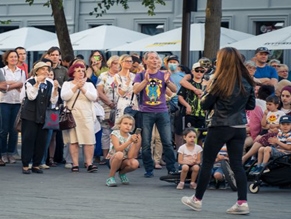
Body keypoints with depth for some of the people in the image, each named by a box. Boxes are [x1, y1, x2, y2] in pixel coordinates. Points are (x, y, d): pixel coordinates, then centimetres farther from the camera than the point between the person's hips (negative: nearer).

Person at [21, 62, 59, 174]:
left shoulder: (50, 84, 8)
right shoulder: (30, 82, -2)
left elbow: (53, 101, 2)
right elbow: (31, 96, -17)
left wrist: (55, 89, -13)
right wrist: (37, 83, -22)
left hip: (44, 117, 4)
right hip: (30, 116, -4)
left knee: (41, 141, 4)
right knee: (28, 140, -3)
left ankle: (36, 165, 13)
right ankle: (25, 165, 3)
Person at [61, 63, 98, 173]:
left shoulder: (89, 85, 13)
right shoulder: (67, 84, 9)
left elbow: (94, 97, -3)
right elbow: (64, 96, -9)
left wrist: (82, 88, -7)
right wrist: (76, 87, -9)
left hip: (86, 116, 1)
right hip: (72, 115, -1)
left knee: (89, 141, -8)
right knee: (73, 141, -2)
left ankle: (89, 164, -6)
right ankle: (75, 164, 1)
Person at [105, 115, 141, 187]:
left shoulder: (131, 137, -2)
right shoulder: (115, 134, -9)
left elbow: (130, 156, -14)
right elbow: (118, 149, -25)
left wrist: (134, 143, -23)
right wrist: (130, 141, -33)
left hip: (123, 162, 3)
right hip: (112, 160, -3)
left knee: (135, 163, -30)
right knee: (119, 154, -37)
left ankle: (122, 173, 5)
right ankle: (110, 177, -17)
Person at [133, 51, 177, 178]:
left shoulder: (163, 75, 9)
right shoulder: (140, 76, 6)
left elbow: (174, 90, -1)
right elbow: (136, 90, -10)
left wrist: (167, 81, -20)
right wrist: (146, 80, -22)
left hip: (162, 112, 1)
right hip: (146, 112, -1)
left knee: (167, 142, -3)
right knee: (146, 144, 0)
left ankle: (171, 169, 3)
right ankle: (149, 170, 8)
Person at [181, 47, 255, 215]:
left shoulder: (220, 81, -13)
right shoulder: (247, 81, 1)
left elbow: (205, 105, -6)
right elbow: (251, 105, 11)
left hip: (220, 127, -4)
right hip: (239, 128, 4)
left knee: (207, 163, 8)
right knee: (237, 164, 7)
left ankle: (197, 199, 17)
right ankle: (242, 202, -1)